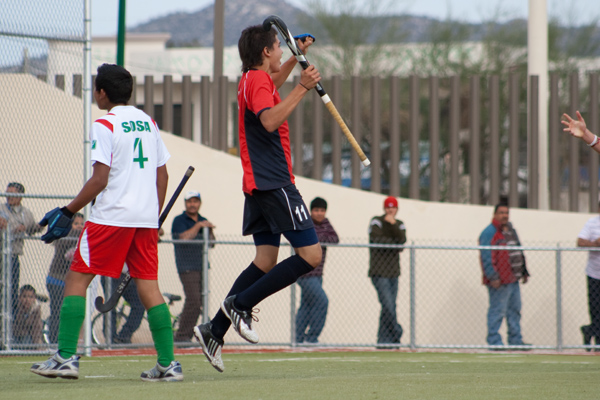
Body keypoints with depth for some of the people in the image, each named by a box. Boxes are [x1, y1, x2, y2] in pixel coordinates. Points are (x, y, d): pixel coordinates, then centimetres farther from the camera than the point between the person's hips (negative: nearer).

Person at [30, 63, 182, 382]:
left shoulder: (105, 126, -7)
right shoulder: (148, 122, 14)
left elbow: (99, 180, -13)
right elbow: (162, 174, 16)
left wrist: (68, 212, -6)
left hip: (111, 217, -7)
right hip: (146, 218, 7)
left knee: (76, 279, 0)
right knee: (148, 285, 7)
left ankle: (66, 358, -6)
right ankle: (167, 363, 0)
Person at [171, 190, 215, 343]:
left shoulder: (203, 221, 18)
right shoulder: (179, 220, 0)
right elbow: (184, 237, -15)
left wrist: (210, 230, -3)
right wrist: (198, 226, -18)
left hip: (202, 266, 7)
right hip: (187, 267, -7)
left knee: (202, 301, 2)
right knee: (193, 301, -17)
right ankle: (182, 335, -12)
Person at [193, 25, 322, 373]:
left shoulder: (255, 79, 20)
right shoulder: (258, 81, -10)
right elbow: (270, 120, -29)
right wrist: (303, 89, -31)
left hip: (259, 185, 10)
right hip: (274, 183, -10)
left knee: (266, 261, 9)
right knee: (311, 255, -12)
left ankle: (215, 330, 4)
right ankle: (241, 304, -11)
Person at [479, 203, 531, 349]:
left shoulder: (511, 231, 18)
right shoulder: (489, 233, -10)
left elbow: (519, 253, 26)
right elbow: (486, 257, -16)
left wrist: (524, 272, 22)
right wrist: (493, 277, -21)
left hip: (513, 279, 9)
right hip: (499, 281, -9)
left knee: (515, 310, 12)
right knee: (497, 311, -7)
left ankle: (516, 340, 19)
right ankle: (494, 342, -3)